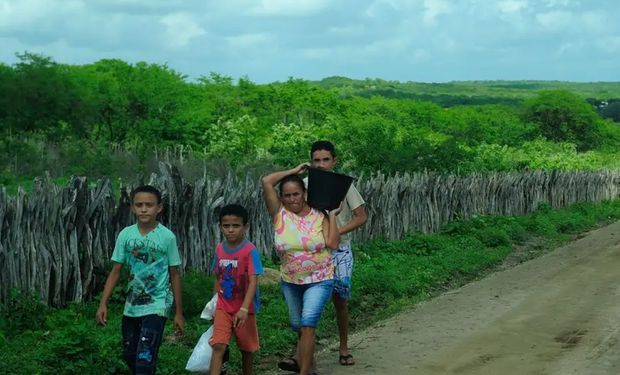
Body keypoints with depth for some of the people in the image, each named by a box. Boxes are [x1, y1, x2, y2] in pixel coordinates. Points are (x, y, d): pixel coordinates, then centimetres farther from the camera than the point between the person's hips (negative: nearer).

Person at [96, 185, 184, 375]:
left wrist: (179, 312, 1)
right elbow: (115, 271, 5)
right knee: (129, 356, 15)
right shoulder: (125, 235, -1)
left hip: (156, 306, -5)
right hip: (131, 306, 5)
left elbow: (174, 275, -2)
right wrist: (103, 303, -3)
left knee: (145, 358, -16)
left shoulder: (167, 237, -8)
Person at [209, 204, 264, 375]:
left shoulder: (250, 250, -16)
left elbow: (253, 282, -23)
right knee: (218, 346, -11)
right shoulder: (219, 249, 0)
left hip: (244, 309, -3)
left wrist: (244, 309, -33)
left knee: (246, 349, 13)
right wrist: (214, 304, 15)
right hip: (223, 308, 3)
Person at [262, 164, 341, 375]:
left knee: (308, 324, -19)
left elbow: (332, 243, -17)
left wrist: (332, 215, -12)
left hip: (319, 280, -3)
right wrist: (293, 171, -8)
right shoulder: (279, 214, -7)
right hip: (290, 281, 3)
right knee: (298, 327, 19)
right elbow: (266, 182, -16)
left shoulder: (319, 216, -8)